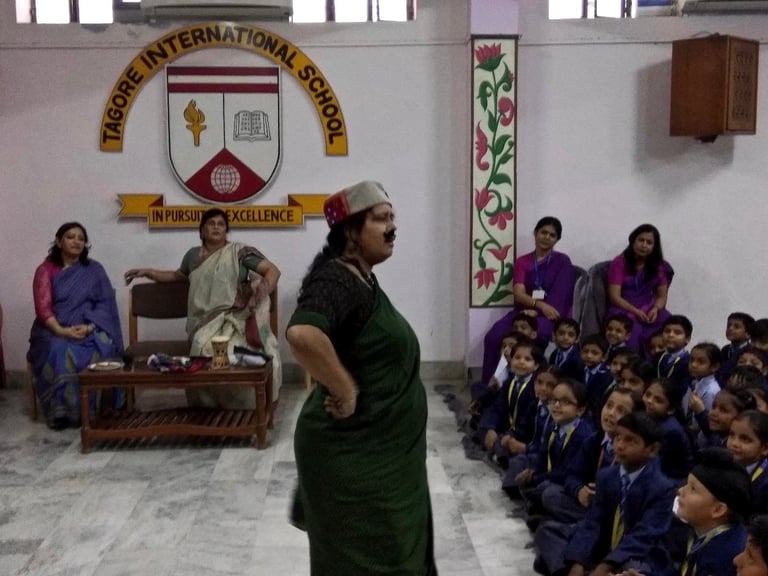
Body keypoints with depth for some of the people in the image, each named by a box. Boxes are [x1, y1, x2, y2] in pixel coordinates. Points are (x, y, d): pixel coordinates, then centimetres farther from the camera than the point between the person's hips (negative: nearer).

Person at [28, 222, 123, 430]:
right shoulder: (46, 270, 8)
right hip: (54, 330, -1)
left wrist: (89, 327, -15)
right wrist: (60, 330, -21)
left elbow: (105, 304, 4)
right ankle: (61, 411, -27)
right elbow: (43, 307, -3)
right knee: (58, 352, -35)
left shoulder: (94, 269, 12)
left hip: (88, 330, 1)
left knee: (96, 350, -34)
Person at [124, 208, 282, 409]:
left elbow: (272, 270, 2)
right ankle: (211, 406, -17)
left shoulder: (239, 252, 7)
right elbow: (179, 275, 39)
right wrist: (148, 272, 30)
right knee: (205, 348, -28)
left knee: (232, 352, -31)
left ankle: (241, 409, -19)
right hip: (205, 320, 3)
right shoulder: (193, 255, 20)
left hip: (234, 317, -3)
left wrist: (263, 292, -16)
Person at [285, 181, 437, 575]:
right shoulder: (336, 281, -22)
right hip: (354, 452, -10)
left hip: (378, 449, 10)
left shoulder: (362, 277, 9)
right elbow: (302, 335, -42)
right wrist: (345, 391, -30)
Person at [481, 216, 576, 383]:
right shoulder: (522, 262, 13)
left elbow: (559, 298, -6)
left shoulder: (562, 262, 5)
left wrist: (536, 311, -21)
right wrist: (540, 304, -22)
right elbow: (518, 293, -3)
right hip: (524, 311, 3)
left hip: (550, 315, -3)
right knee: (493, 337, -24)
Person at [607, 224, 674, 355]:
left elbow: (662, 296, 8)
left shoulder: (659, 266, 8)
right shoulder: (619, 263, -4)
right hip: (624, 310, -3)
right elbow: (614, 297, -9)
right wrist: (635, 312, -21)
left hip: (649, 311, 3)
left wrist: (655, 309, -15)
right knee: (632, 330, -35)